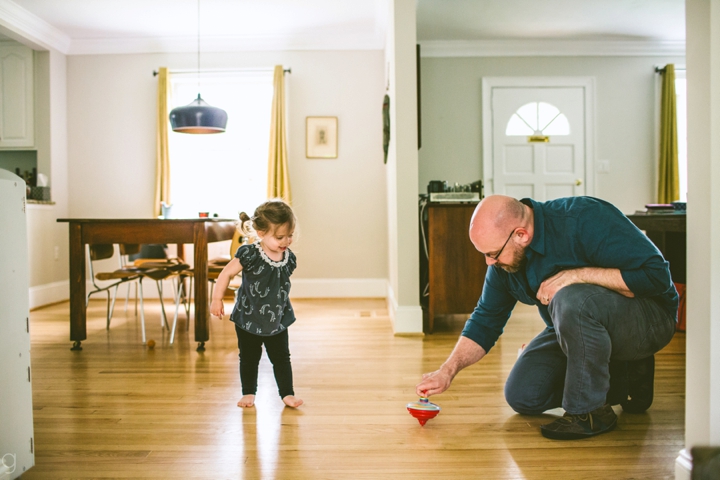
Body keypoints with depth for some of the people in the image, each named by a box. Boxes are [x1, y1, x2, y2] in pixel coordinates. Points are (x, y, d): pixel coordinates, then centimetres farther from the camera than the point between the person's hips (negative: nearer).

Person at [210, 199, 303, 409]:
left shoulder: (289, 259, -7)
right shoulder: (249, 255, -22)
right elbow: (226, 274, -13)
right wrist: (217, 299, -11)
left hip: (277, 320, 3)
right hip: (248, 319, -3)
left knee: (281, 358, 11)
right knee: (249, 358, 14)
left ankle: (287, 393, 23)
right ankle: (248, 393, 31)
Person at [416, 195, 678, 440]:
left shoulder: (585, 219, -28)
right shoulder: (504, 258, -6)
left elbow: (656, 275, -30)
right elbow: (486, 319, 2)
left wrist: (577, 275, -35)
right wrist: (447, 371, -9)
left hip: (649, 319, -7)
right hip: (579, 328, 7)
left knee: (572, 300, -37)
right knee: (522, 396, -3)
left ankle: (589, 412, -17)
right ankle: (627, 380, 10)